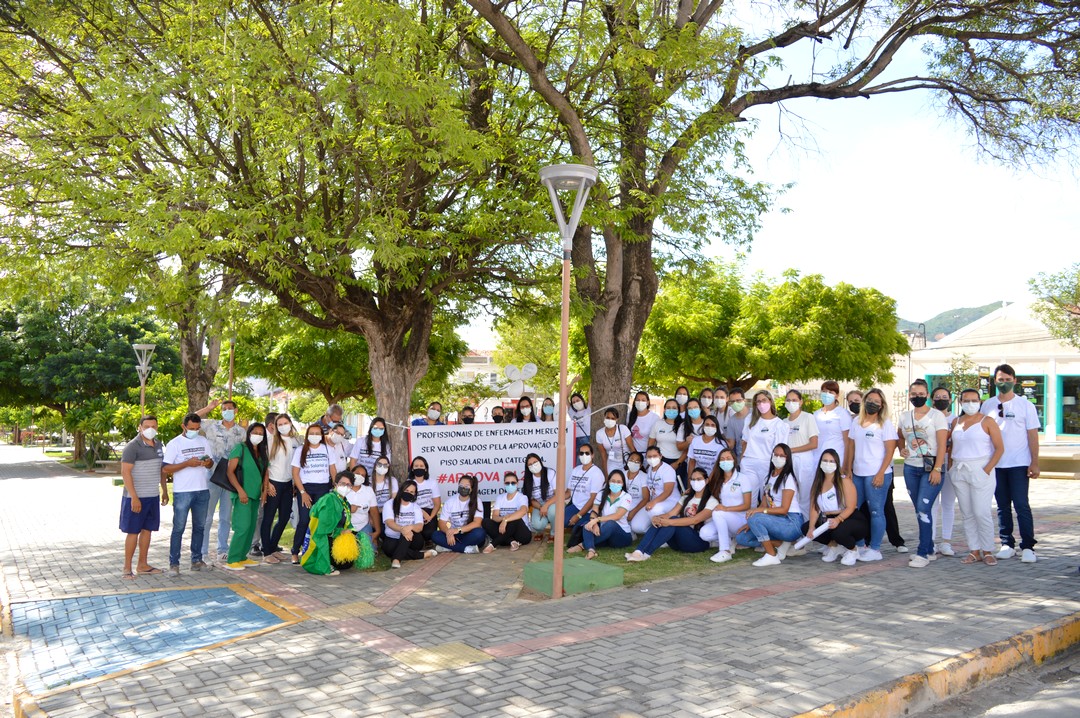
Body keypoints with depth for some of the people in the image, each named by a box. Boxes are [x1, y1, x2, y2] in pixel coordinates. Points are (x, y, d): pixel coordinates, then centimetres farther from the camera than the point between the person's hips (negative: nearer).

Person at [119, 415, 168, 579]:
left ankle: (142, 565, 21)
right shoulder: (132, 446, -12)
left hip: (153, 496, 7)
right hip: (136, 497, -7)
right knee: (133, 532, -1)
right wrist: (134, 497, -20)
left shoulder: (158, 445, 10)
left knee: (147, 529, 12)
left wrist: (165, 491, 17)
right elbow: (125, 472, -16)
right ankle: (127, 568, 9)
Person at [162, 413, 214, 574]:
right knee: (179, 528, -2)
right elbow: (165, 468, -10)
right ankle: (174, 563, 4)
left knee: (199, 527, 11)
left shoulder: (203, 441, 11)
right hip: (182, 492, -5)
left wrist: (208, 463, -7)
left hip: (202, 490, 5)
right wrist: (187, 463, -20)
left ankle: (196, 559, 21)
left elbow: (211, 464, 17)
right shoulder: (174, 444, -5)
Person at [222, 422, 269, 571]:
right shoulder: (241, 448, -6)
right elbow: (230, 471, -10)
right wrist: (240, 490, -16)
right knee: (243, 527, -13)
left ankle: (242, 557, 19)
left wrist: (264, 491, 8)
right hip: (243, 495, -7)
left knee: (251, 527, 9)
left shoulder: (262, 452, 13)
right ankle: (231, 560, -6)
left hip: (255, 495, 7)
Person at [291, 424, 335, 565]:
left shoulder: (327, 449, 7)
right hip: (305, 488, -1)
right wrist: (302, 492, -8)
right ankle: (295, 552, 3)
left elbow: (333, 471, 8)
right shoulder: (300, 450, 4)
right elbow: (295, 473, 1)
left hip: (323, 489, 1)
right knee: (304, 521, -8)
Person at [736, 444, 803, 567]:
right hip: (776, 522, 8)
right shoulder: (771, 477, 15)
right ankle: (781, 544, 0)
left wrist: (760, 510, -29)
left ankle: (772, 556, -17)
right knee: (741, 537, -1)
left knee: (755, 518, -31)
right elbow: (765, 505, 10)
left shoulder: (788, 478, -9)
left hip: (791, 523, -8)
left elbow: (784, 509, -18)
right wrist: (750, 523, -2)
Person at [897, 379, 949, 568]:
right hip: (910, 468, 5)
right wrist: (902, 449, 9)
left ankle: (923, 553, -8)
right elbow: (900, 436, 29)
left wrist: (937, 469, -17)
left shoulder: (936, 416, -5)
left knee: (923, 508, -13)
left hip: (931, 468, -5)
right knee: (919, 510, 9)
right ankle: (929, 550, 20)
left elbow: (942, 444, -10)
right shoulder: (904, 417, 10)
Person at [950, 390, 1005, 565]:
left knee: (981, 513, -8)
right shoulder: (956, 422, 13)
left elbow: (1000, 448, -7)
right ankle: (974, 551, 13)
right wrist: (951, 468, 10)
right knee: (967, 514, 6)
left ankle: (987, 551, 5)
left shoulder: (987, 421, -2)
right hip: (959, 472, 5)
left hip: (980, 471, -5)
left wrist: (987, 470, -14)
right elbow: (951, 447, 20)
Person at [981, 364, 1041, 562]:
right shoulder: (987, 405, 8)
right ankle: (1007, 544, 14)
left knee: (1021, 505, -6)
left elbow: (1032, 435, 0)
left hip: (1019, 464, -3)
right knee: (1003, 506, 7)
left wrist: (1035, 463, -6)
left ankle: (1028, 547, 0)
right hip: (995, 464, 3)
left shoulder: (1025, 405, 1)